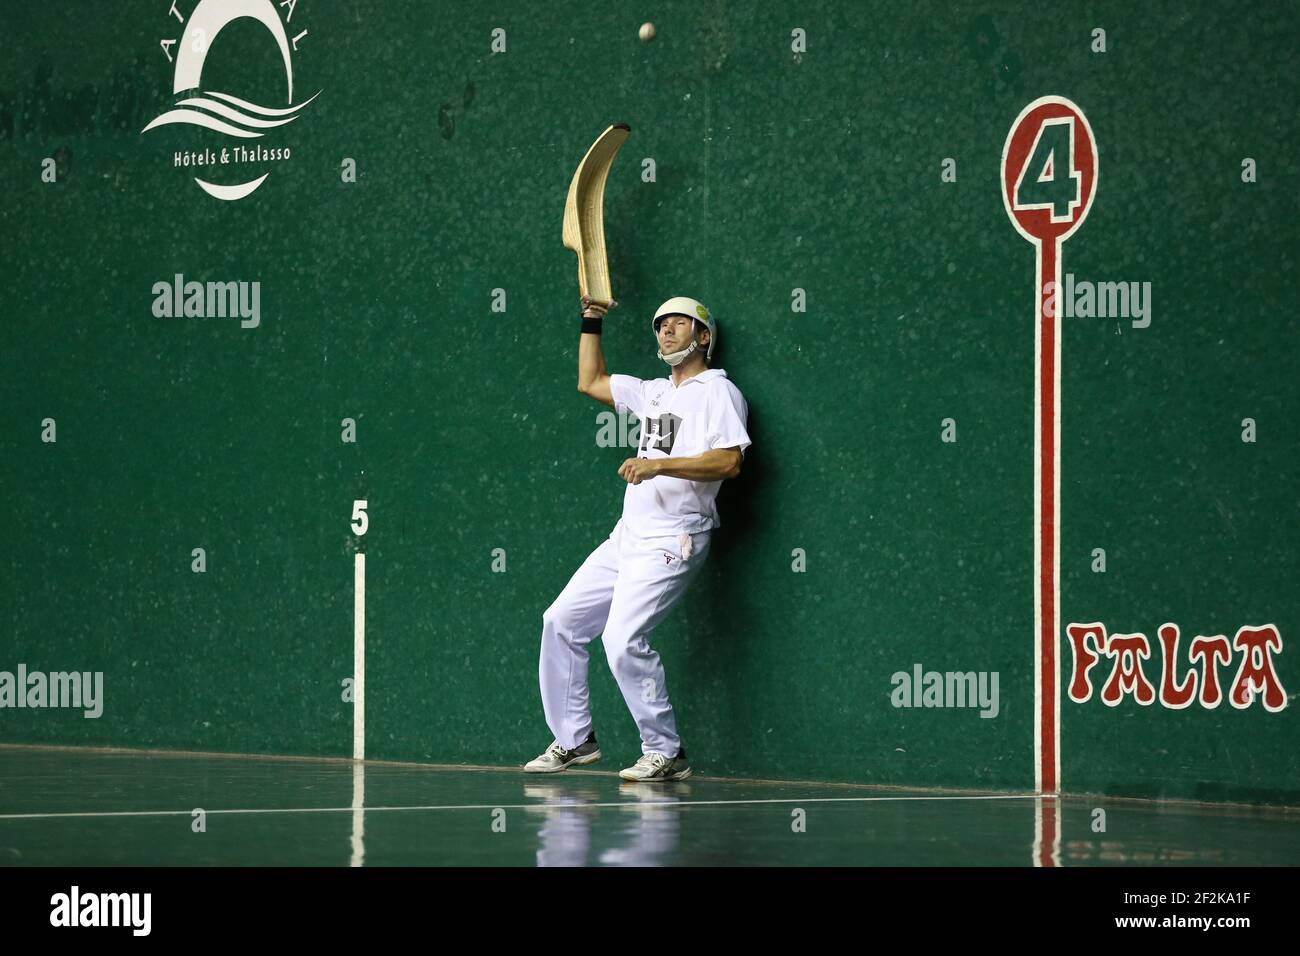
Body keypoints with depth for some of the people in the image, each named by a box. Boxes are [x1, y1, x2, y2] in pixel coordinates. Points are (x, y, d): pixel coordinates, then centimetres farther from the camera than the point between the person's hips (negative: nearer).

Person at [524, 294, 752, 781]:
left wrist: (659, 465, -26)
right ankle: (574, 740, 19)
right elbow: (590, 382, 33)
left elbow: (729, 462, -19)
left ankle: (666, 754, -12)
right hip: (627, 538, 9)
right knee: (561, 621, 10)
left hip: (671, 542, -9)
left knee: (623, 639, -23)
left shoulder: (717, 392, -5)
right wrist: (591, 322, 28)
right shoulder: (653, 392, 20)